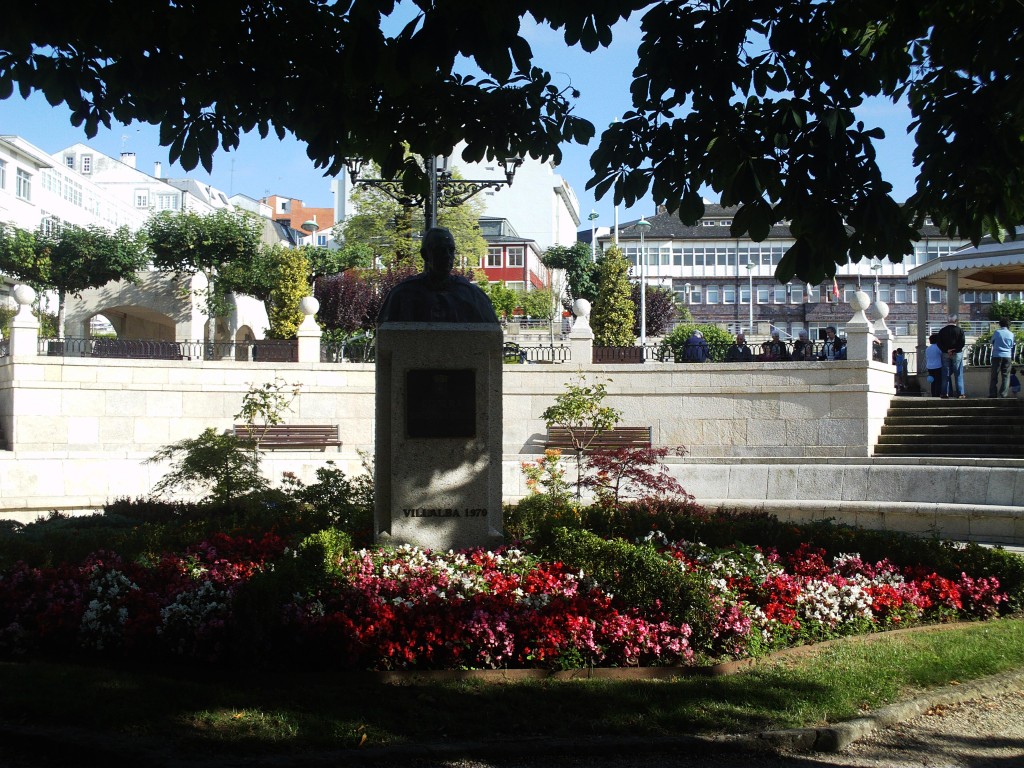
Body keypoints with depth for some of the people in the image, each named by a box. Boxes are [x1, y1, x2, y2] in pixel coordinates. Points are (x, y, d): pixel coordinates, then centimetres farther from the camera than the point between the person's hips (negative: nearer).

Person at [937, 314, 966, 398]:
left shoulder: (942, 330, 5)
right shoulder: (959, 330, -3)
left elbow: (939, 343, -2)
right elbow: (962, 342, -11)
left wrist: (947, 350, -7)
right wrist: (955, 350, -9)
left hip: (945, 354, 2)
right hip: (957, 354, -2)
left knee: (946, 374, 6)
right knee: (958, 374, 1)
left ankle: (945, 393, 3)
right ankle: (960, 393, -2)